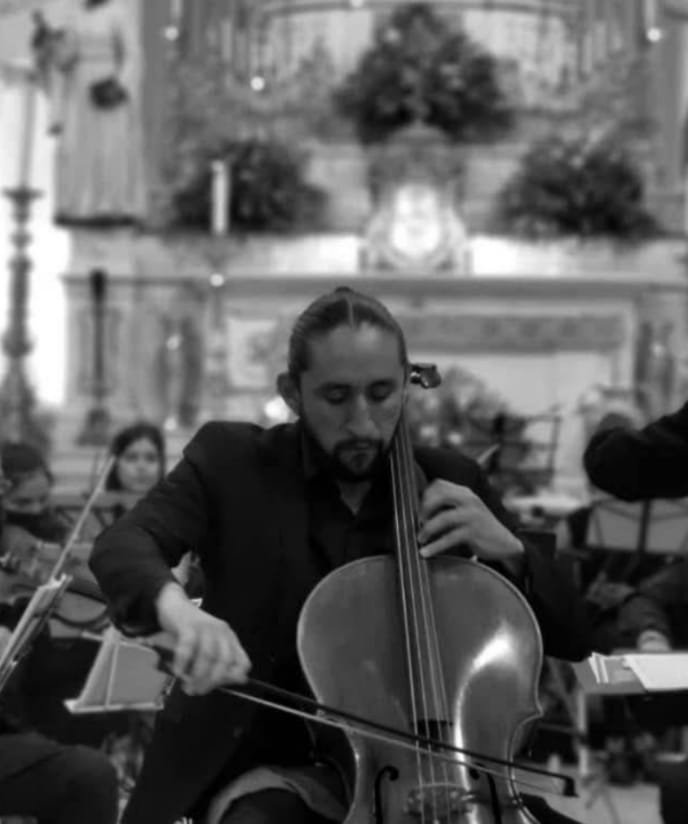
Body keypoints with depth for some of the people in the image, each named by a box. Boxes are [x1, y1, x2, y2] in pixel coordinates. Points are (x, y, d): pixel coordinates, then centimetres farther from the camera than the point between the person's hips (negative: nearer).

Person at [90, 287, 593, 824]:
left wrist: (506, 549, -14)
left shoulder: (449, 481, 5)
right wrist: (176, 607, -42)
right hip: (279, 773, -2)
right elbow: (122, 546, -20)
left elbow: (574, 640, 6)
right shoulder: (234, 461, -1)